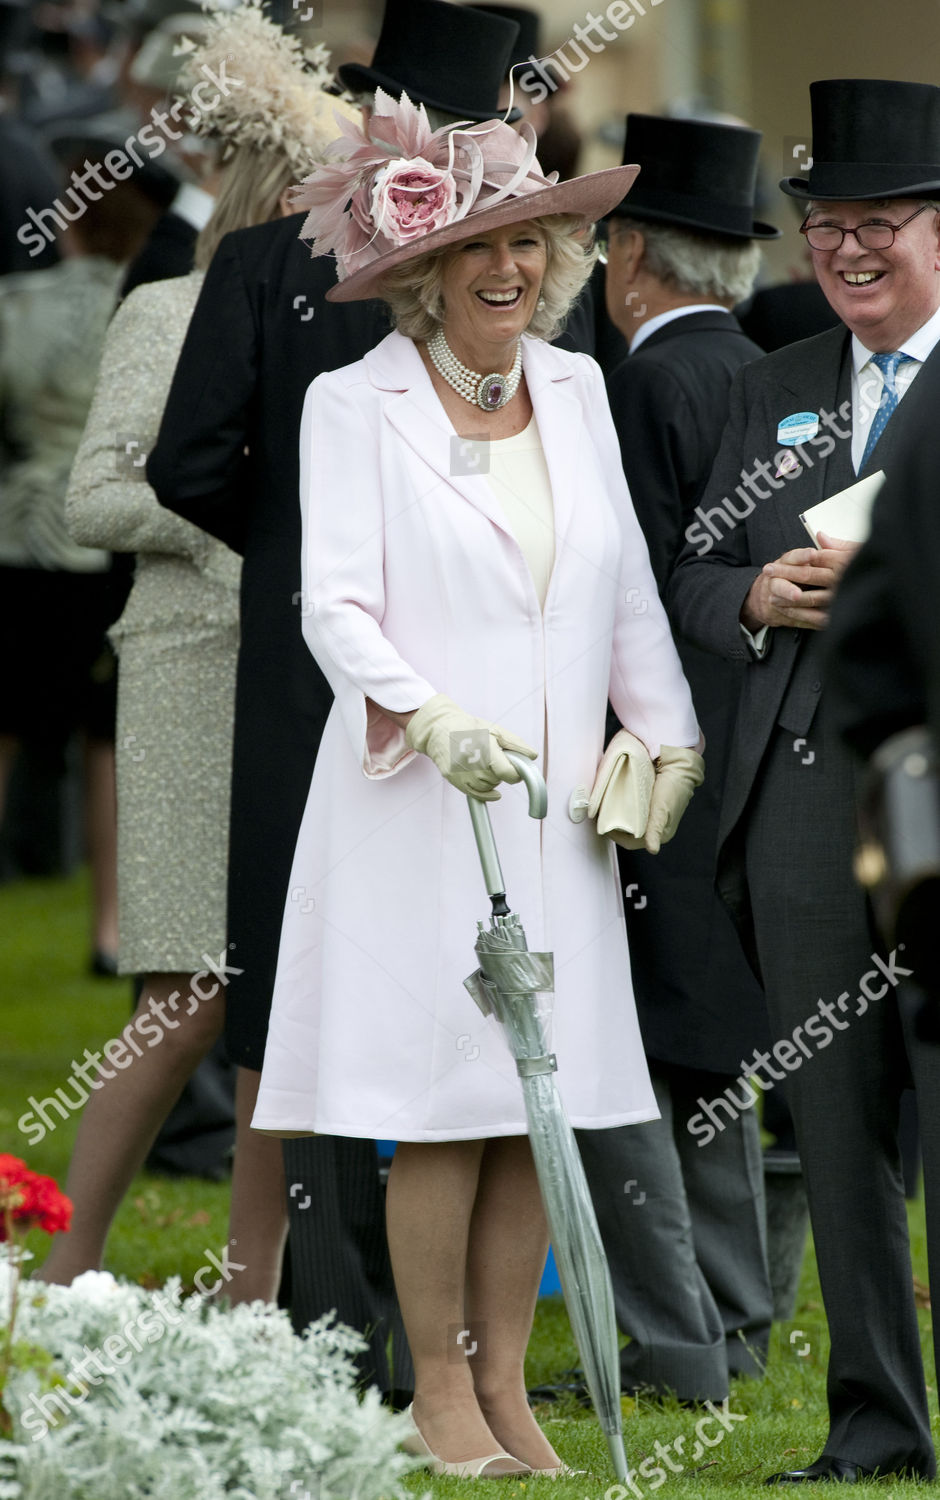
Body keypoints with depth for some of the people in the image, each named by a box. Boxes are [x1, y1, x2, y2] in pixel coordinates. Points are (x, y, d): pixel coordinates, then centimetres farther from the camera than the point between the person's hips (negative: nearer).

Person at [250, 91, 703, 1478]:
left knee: (545, 1101, 3)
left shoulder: (575, 389, 12)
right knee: (444, 1105, -5)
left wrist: (669, 737, 12)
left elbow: (628, 583, 18)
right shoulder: (355, 404, -4)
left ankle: (505, 1383, 11)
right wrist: (429, 719, -27)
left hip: (558, 802, 5)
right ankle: (440, 1394, 4)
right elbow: (336, 603, -12)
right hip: (417, 798, -5)